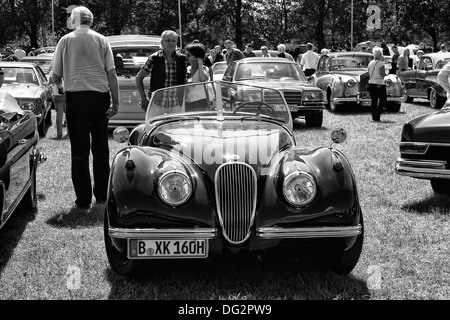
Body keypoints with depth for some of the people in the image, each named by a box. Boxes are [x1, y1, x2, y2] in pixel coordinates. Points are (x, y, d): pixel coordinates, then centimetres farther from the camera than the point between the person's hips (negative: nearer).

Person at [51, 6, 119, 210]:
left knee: (79, 150, 3)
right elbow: (112, 74, 0)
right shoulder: (101, 40, 4)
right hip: (100, 96, 1)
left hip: (75, 97, -1)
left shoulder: (66, 41, 2)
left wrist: (61, 86, 27)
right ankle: (101, 195, 18)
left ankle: (83, 200, 2)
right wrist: (115, 102, 4)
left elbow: (56, 76, 5)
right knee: (100, 148, 13)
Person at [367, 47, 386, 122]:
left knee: (373, 100, 10)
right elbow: (382, 74, -14)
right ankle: (377, 116, -8)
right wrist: (385, 73, 3)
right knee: (382, 100, 2)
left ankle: (374, 117, 10)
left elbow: (369, 75, 10)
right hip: (379, 84, -6)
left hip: (371, 83, 6)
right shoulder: (381, 63, -12)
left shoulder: (370, 63, 7)